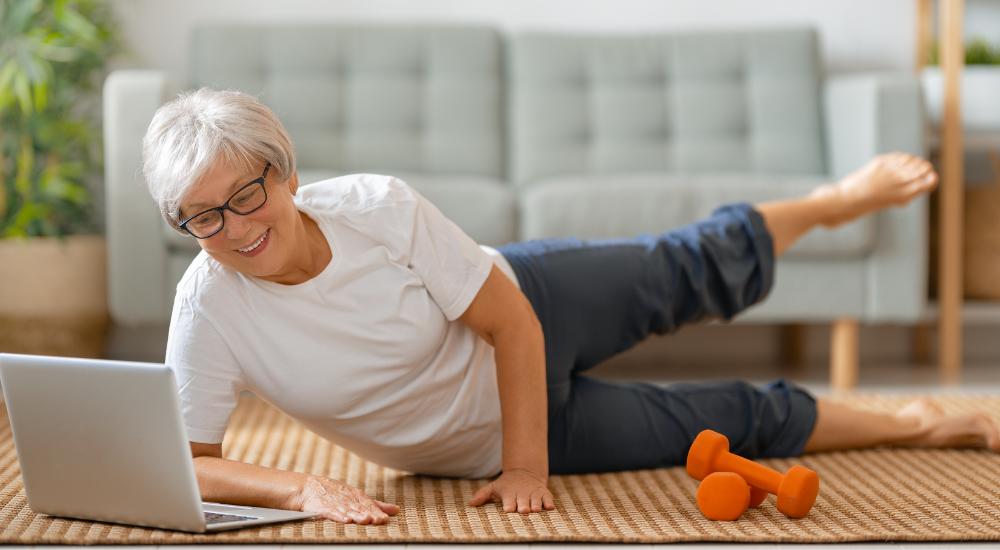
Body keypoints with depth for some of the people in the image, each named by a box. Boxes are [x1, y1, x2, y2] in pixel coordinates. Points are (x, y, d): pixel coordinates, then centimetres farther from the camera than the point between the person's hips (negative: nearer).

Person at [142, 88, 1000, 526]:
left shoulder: (376, 207, -31)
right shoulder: (210, 306, -29)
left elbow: (511, 320, -24)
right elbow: (187, 463, -26)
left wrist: (526, 465, -26)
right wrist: (302, 489, -43)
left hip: (530, 307, 0)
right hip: (503, 437, 0)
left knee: (698, 273, 20)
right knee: (739, 423, 11)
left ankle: (834, 201, 54)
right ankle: (909, 427, 37)